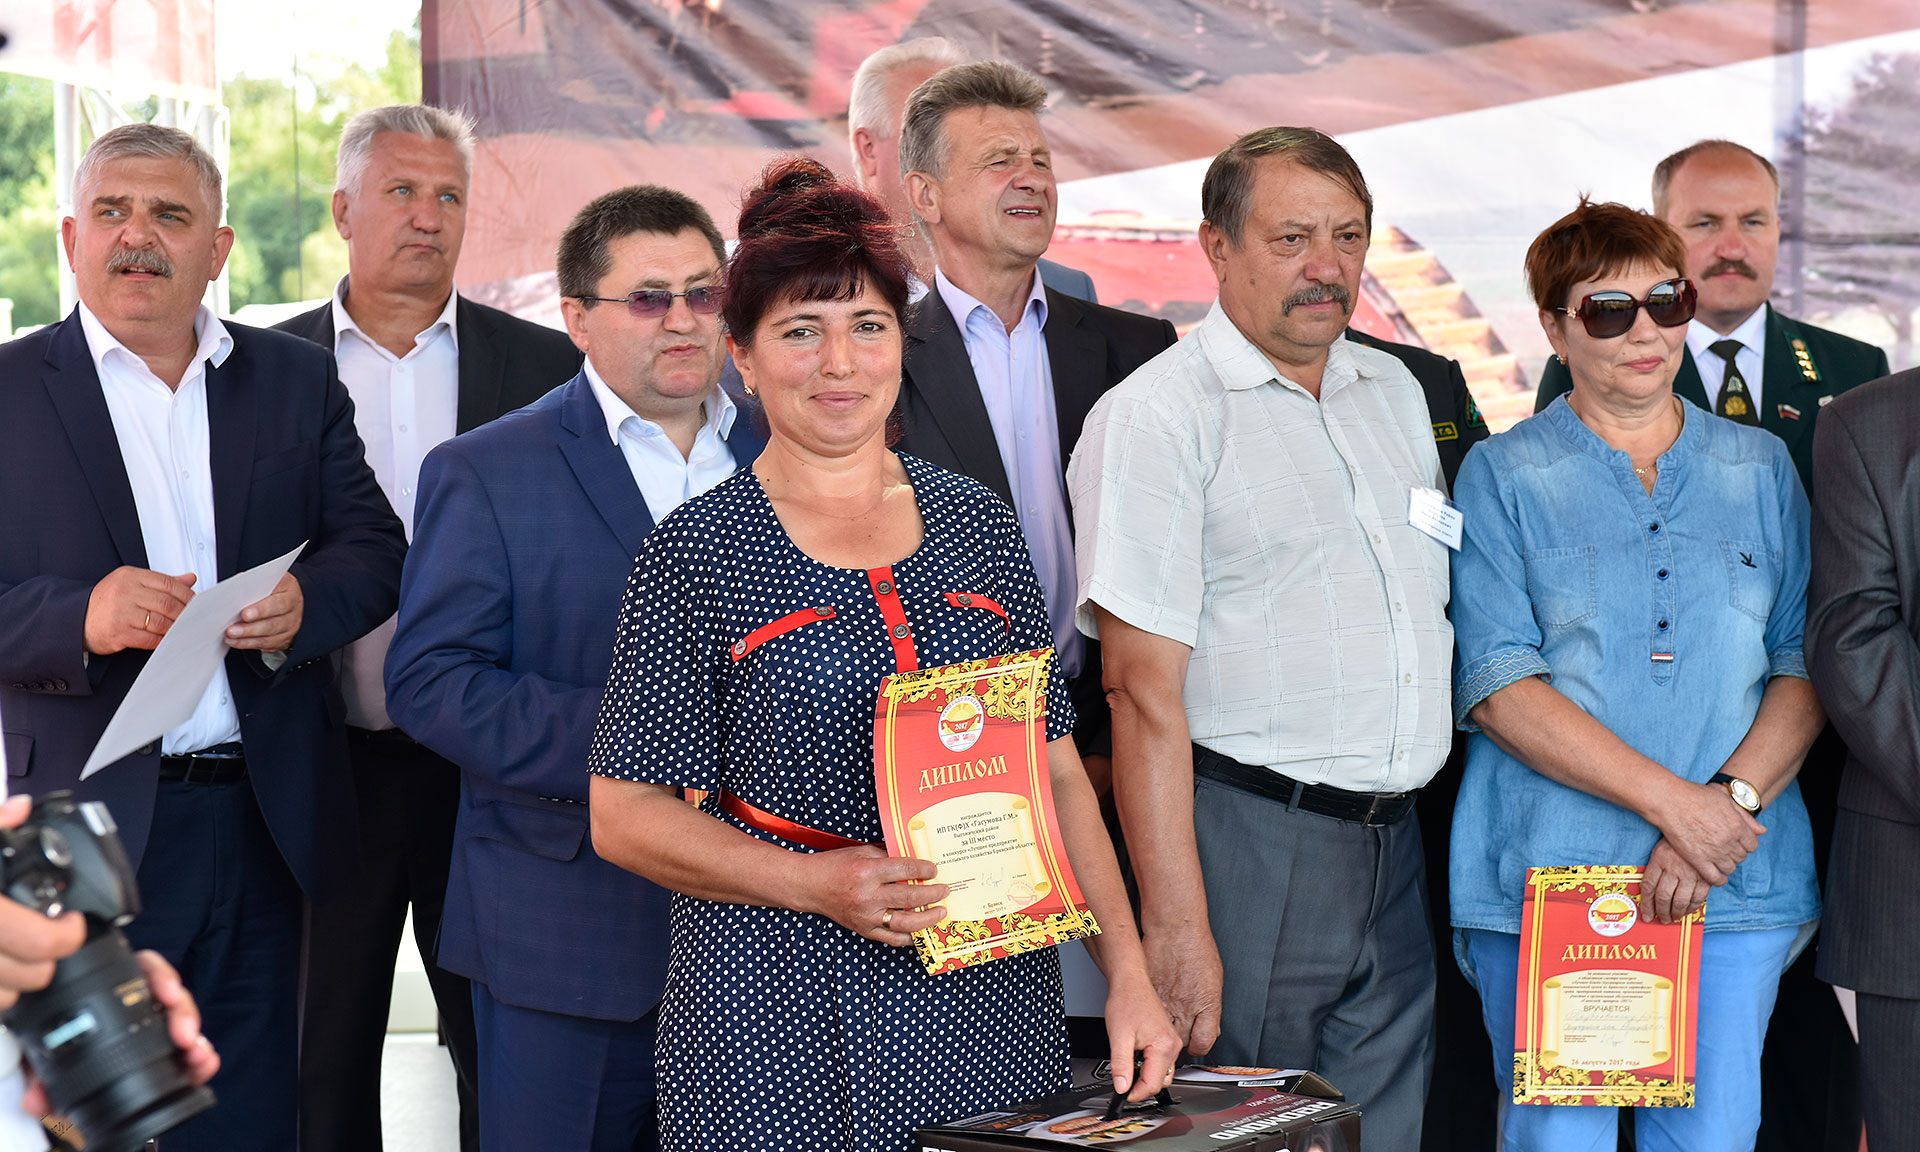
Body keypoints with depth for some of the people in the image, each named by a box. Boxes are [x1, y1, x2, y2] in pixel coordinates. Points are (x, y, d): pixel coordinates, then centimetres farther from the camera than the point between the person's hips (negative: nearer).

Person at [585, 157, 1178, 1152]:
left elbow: (1054, 770, 10)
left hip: (990, 1007, 4)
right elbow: (623, 812, -4)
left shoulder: (976, 522, 8)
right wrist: (813, 883, -17)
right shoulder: (694, 554, -4)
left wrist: (1128, 975, 2)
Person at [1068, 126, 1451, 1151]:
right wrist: (1176, 928, -19)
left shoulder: (1395, 392, 14)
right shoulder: (1154, 415, -9)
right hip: (1250, 842, -7)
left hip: (1394, 841, 7)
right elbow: (1144, 689, -15)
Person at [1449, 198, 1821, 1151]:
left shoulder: (1760, 468, 14)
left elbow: (1807, 661, 8)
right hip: (1546, 876, -2)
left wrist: (1734, 797, -10)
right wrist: (1670, 799, -14)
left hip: (1736, 880, 3)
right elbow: (1497, 685, -6)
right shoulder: (1502, 476, 4)